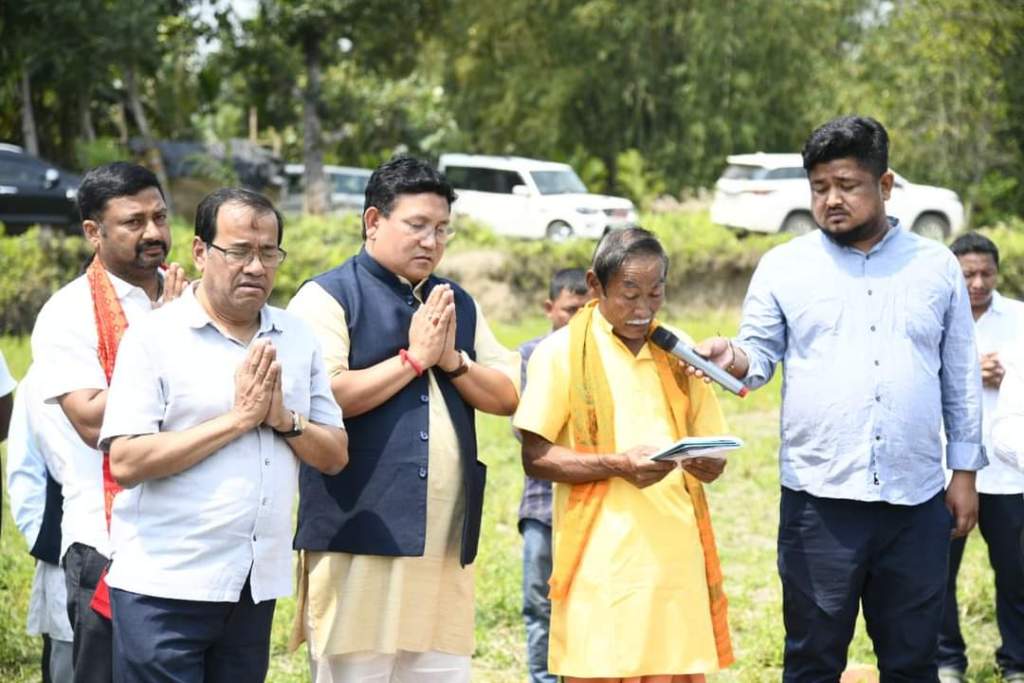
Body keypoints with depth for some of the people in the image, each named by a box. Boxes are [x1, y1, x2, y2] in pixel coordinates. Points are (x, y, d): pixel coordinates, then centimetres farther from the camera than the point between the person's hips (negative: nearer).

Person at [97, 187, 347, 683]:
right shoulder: (155, 337, -6)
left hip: (257, 585, 5)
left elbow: (335, 455, 10)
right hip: (165, 586, -5)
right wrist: (237, 419, -15)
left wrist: (283, 418, -10)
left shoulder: (297, 339, 10)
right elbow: (125, 463, -15)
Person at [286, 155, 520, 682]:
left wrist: (453, 361, -5)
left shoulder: (457, 305, 19)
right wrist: (413, 358, -9)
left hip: (444, 543, 6)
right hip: (359, 538, -6)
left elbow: (507, 396, 13)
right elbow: (321, 397, -17)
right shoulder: (328, 297, -2)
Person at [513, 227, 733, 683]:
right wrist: (618, 465, -18)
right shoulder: (562, 352, 0)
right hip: (603, 558, -4)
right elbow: (535, 458, -5)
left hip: (676, 555, 4)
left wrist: (706, 464, -7)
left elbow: (712, 454, 17)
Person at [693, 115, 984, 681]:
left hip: (916, 501, 1)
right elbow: (759, 357, 1)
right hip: (819, 499, -1)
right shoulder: (783, 267, 4)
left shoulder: (936, 267, 7)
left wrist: (965, 471, 7)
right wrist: (731, 357, -22)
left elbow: (962, 379, 10)